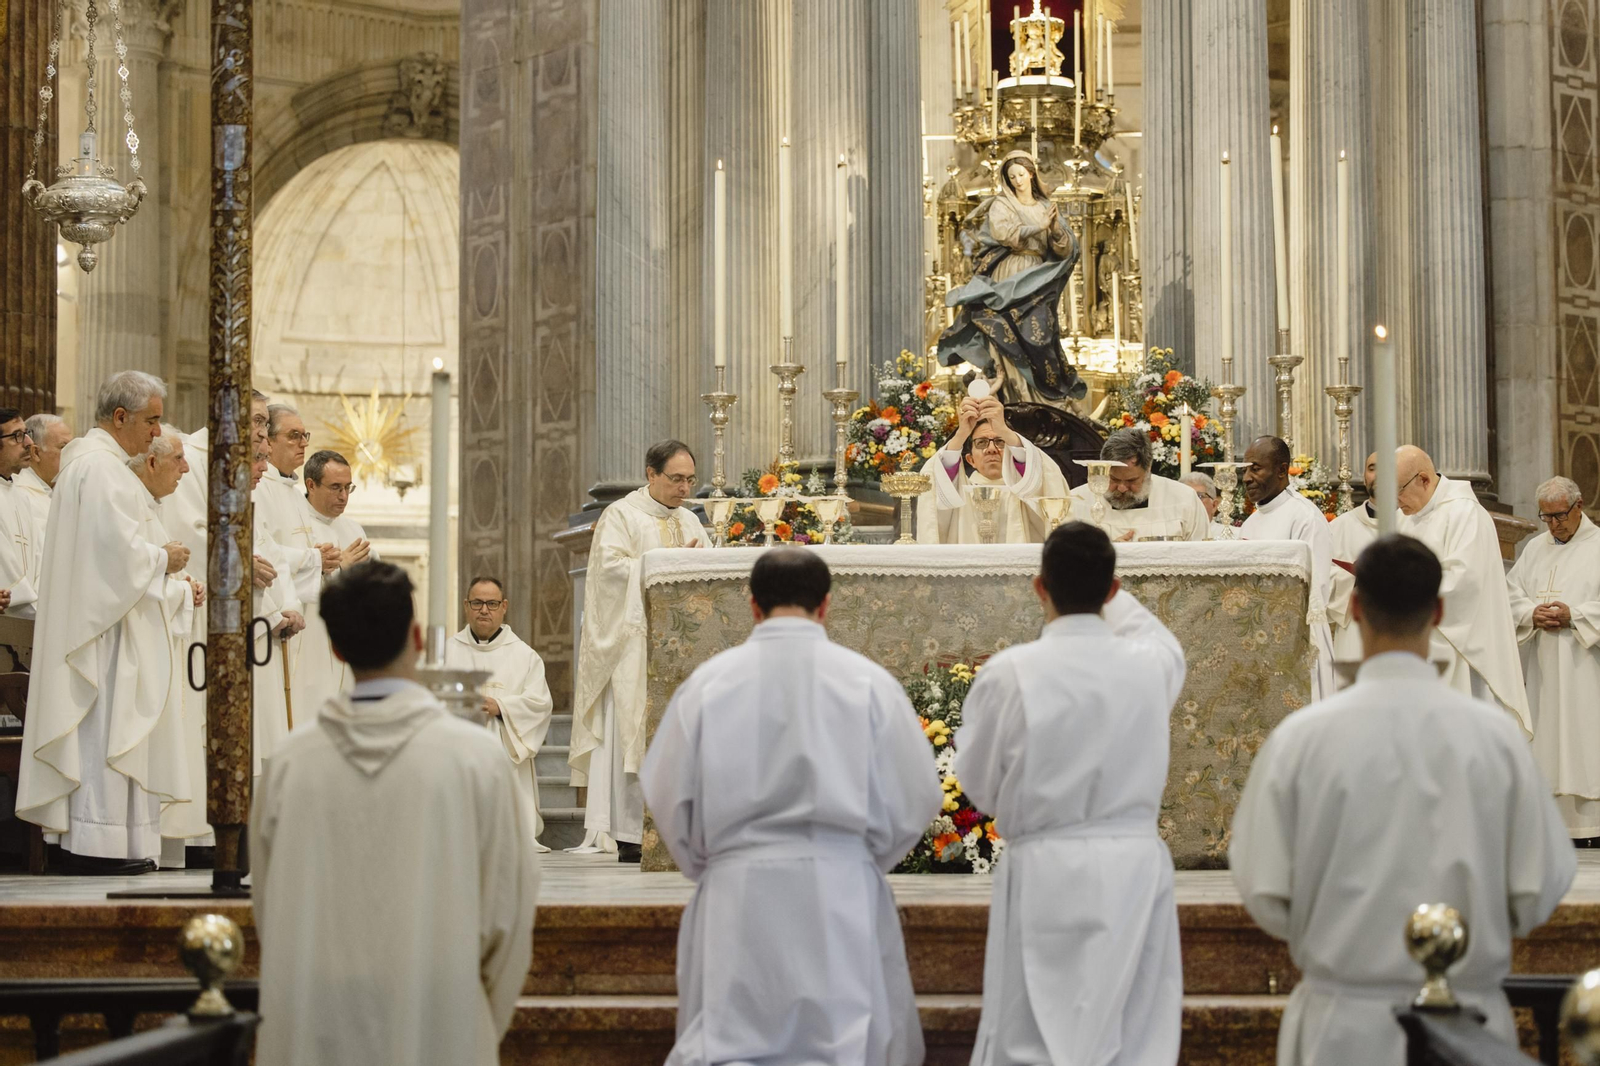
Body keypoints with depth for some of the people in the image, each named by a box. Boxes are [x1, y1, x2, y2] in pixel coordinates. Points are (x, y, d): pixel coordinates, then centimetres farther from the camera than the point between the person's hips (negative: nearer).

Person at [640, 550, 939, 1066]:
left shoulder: (708, 681, -1)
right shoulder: (867, 681, -3)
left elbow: (668, 796, 3)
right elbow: (914, 797, 1)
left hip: (736, 893, 0)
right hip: (841, 892, 0)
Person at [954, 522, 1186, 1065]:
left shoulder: (1010, 673, -11)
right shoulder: (1150, 665, -2)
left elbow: (980, 782, 1)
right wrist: (1100, 585, 38)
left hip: (1045, 872, -3)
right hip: (1134, 867, 3)